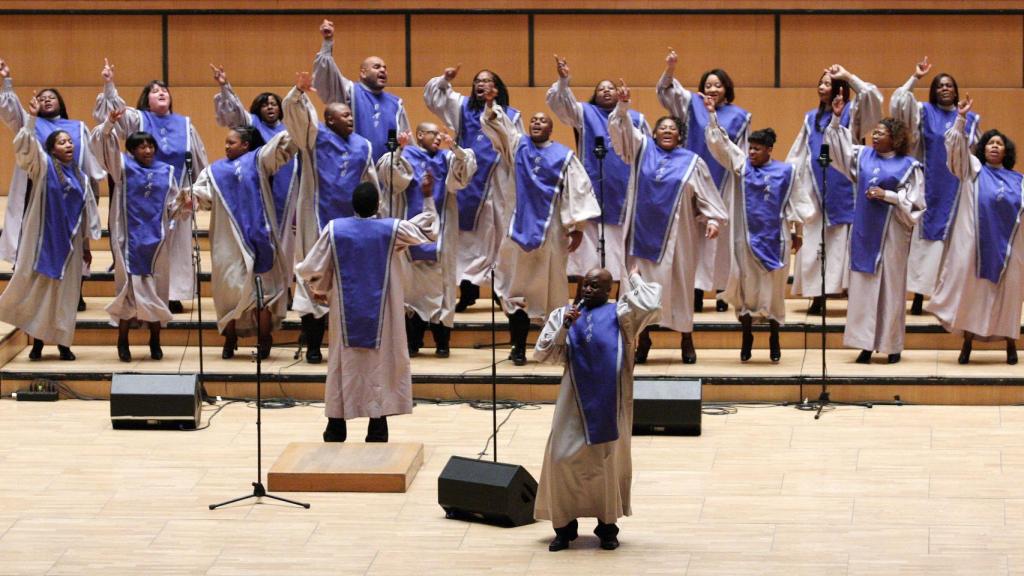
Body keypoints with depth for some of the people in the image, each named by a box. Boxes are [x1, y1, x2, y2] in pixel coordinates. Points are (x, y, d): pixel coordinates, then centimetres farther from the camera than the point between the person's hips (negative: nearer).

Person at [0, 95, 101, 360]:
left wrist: (86, 246, 15)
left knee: (65, 293, 4)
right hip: (44, 239, -3)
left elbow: (86, 212, 15)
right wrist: (32, 118, -28)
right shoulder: (44, 167, 0)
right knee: (37, 287, -4)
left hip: (69, 242, 3)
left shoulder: (79, 177, 10)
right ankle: (37, 341, 2)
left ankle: (62, 342, 9)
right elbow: (27, 145, -16)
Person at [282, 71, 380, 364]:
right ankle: (313, 345, 2)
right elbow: (293, 112, -12)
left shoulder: (363, 146, 11)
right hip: (320, 220, -4)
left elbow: (371, 185, 18)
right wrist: (299, 91, -31)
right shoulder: (316, 138, 1)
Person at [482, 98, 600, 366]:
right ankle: (518, 347, 4)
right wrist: (491, 103, -19)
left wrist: (577, 227, -5)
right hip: (521, 228, 2)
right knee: (517, 289, 0)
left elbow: (578, 191, -1)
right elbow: (495, 123, -1)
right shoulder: (517, 145, 8)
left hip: (551, 231, -2)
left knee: (552, 289, 2)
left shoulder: (564, 156, 2)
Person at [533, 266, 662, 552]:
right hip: (575, 401, 1)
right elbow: (541, 354, 4)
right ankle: (565, 526, 9)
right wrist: (564, 328, -9)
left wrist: (634, 278, 1)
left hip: (608, 402, -1)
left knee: (608, 461, 7)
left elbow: (651, 306, -15)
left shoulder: (620, 313, 3)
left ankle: (607, 526, 18)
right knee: (564, 459, -2)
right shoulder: (564, 314, 9)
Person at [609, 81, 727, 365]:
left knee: (678, 284, 1)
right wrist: (623, 106, -16)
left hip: (676, 234, -1)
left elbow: (707, 195, 6)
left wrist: (713, 219, -7)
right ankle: (643, 338, 10)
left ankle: (686, 340, 11)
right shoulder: (642, 149, 8)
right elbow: (621, 128, 0)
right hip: (643, 231, 1)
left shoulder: (692, 162, 5)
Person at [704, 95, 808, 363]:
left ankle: (774, 338, 17)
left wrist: (796, 232, 5)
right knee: (746, 284, 4)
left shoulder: (785, 171, -1)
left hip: (774, 238, -1)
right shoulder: (741, 165, 3)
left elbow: (793, 202, 4)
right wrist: (712, 114, -12)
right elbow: (720, 143, -3)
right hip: (747, 237, 1)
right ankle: (747, 336, 15)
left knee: (773, 286, 5)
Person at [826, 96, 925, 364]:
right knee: (863, 286, 2)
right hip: (865, 231, 4)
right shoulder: (863, 156, 8)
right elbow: (838, 145, 17)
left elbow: (915, 202, -5)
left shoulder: (908, 166, -3)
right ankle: (866, 344, 5)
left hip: (891, 232, -4)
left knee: (891, 285, 1)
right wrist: (836, 119, 6)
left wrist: (887, 195, -13)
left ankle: (893, 346, 8)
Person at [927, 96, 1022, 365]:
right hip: (976, 243, -1)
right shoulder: (973, 170, 8)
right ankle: (968, 341, 4)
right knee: (972, 288, -2)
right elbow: (956, 145, -4)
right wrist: (961, 119, -15)